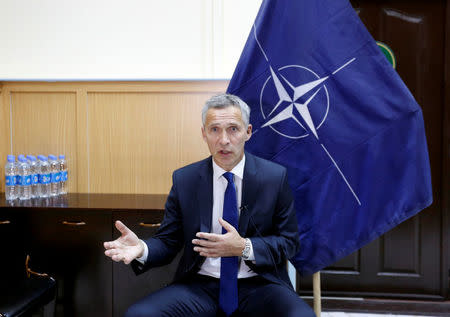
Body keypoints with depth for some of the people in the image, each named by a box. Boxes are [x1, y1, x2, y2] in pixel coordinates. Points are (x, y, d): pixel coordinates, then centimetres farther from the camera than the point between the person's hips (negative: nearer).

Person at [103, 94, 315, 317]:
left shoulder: (275, 177, -1)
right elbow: (168, 241, 4)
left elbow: (289, 242, 1)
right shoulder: (184, 179, 2)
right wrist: (142, 249, -18)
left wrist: (244, 247, -16)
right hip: (200, 287, 1)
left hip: (258, 286, 0)